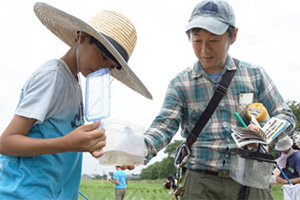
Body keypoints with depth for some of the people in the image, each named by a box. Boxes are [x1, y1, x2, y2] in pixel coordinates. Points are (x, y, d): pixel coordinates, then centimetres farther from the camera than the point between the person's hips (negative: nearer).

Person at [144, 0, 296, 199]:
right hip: (201, 183, 0)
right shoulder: (180, 84, 1)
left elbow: (285, 115, 7)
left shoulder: (255, 75, 4)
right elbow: (164, 125, -8)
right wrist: (141, 150, -30)